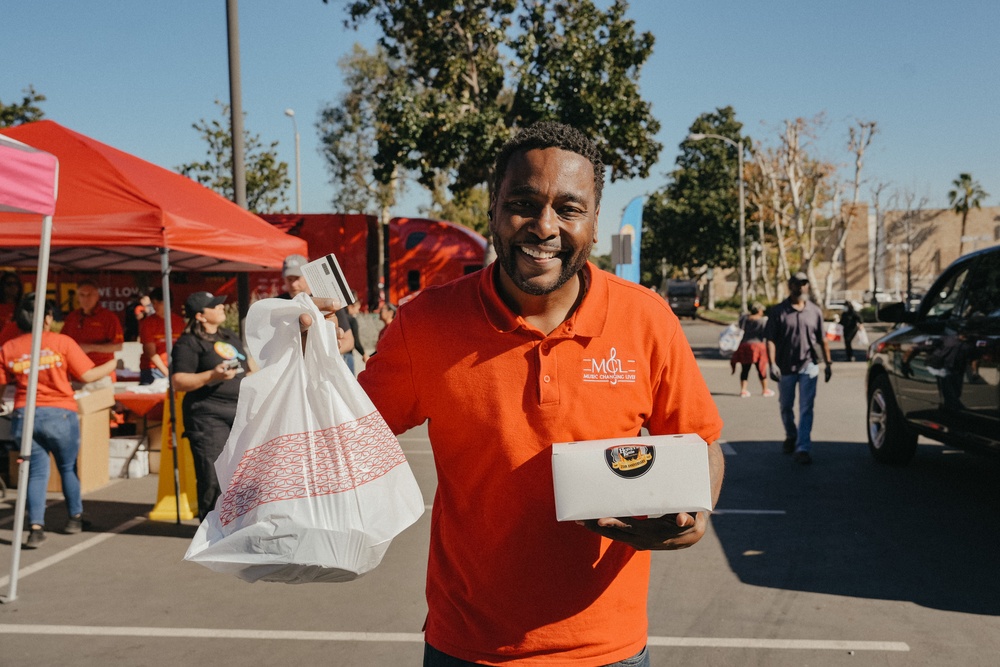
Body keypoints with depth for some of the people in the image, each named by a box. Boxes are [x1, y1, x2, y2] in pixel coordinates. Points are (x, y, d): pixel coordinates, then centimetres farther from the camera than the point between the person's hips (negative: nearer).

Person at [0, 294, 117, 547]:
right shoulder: (62, 342, -7)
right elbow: (87, 375, -6)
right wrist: (114, 363, 7)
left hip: (24, 416, 2)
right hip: (59, 414, -2)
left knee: (36, 471, 9)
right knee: (68, 467, 17)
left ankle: (36, 527, -3)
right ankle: (75, 517, 31)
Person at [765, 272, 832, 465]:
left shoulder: (815, 311, 5)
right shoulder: (778, 311, -3)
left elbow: (822, 340, 10)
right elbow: (770, 340, -8)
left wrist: (828, 363, 8)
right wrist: (772, 364, -17)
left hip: (808, 366, 0)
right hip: (785, 367, 0)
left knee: (806, 409, -7)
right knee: (786, 407, 15)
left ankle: (802, 448, -8)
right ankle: (791, 436, 40)